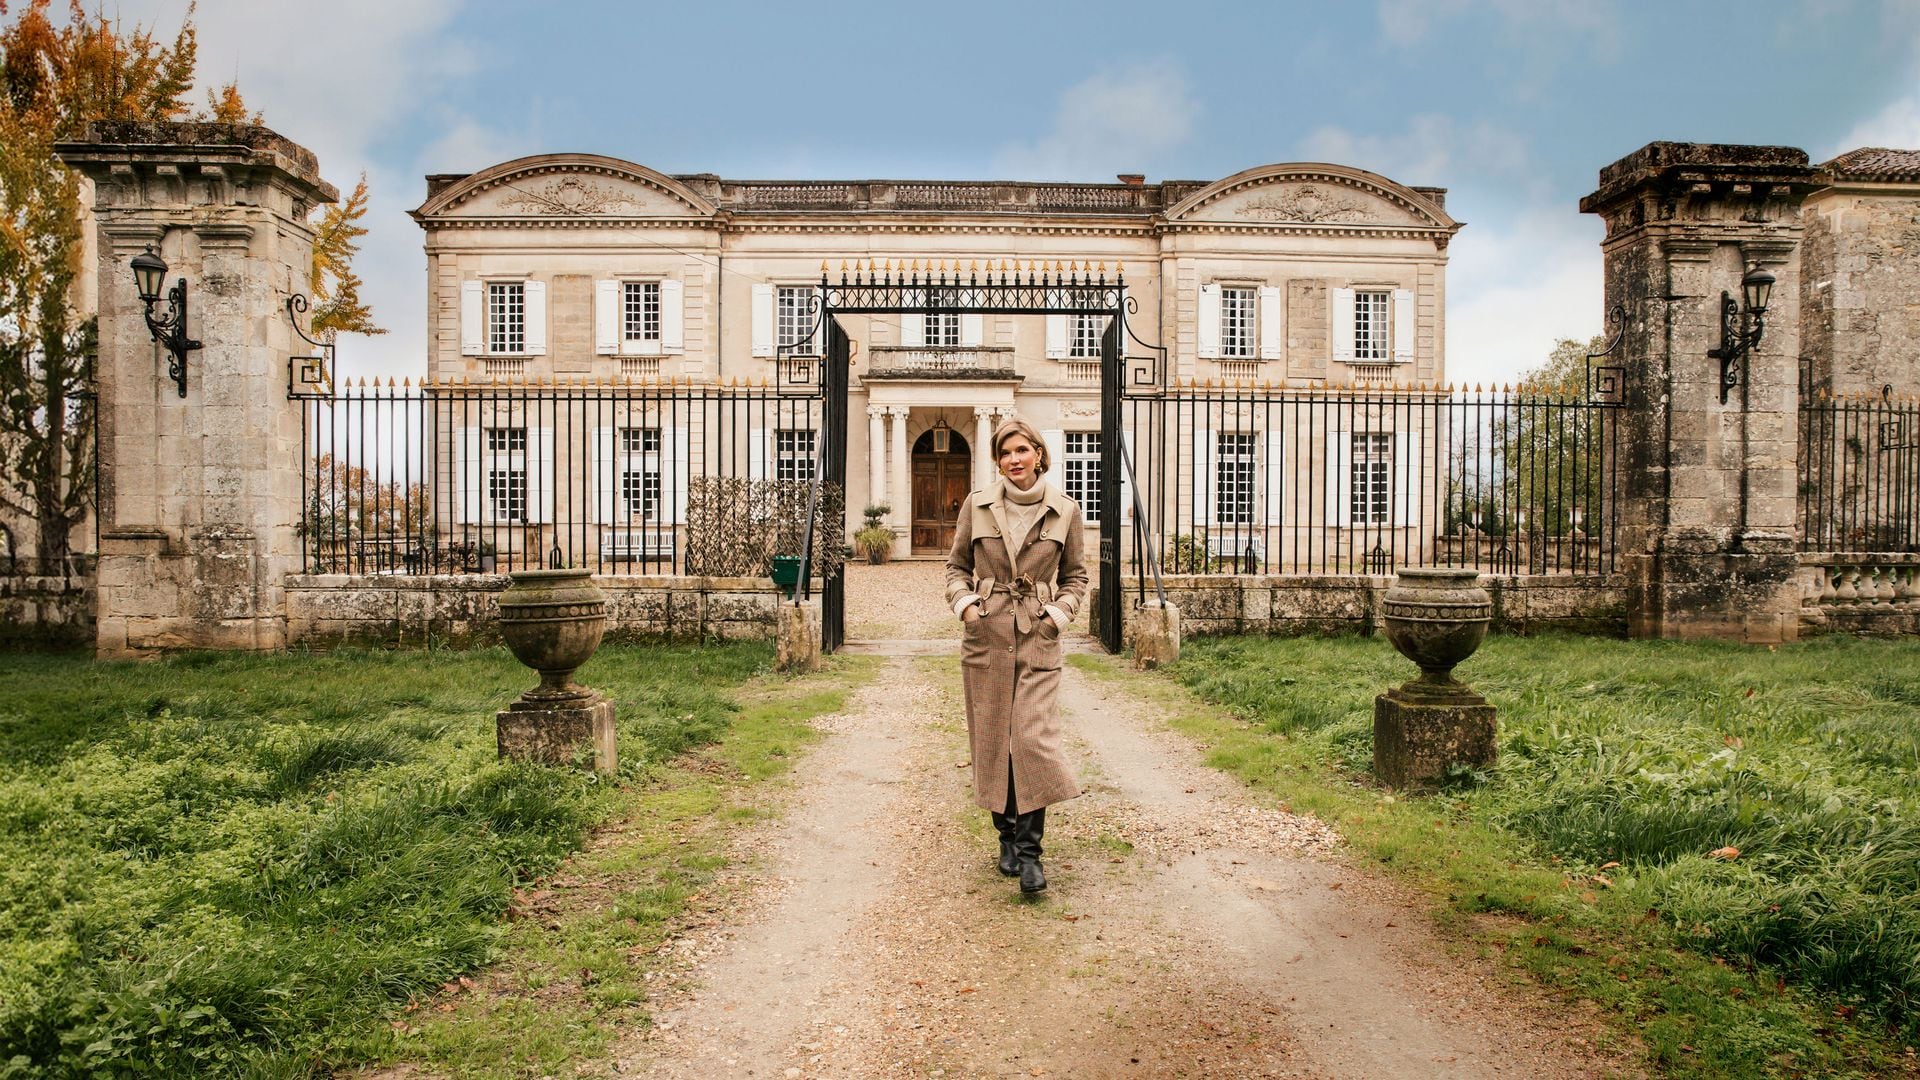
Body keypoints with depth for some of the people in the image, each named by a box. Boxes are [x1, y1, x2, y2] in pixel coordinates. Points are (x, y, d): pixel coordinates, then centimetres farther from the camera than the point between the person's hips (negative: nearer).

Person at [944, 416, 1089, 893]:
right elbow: (956, 566, 11)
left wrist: (1059, 612, -4)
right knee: (991, 739, 7)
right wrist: (964, 602, -7)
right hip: (985, 637, 1)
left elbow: (1076, 575, 11)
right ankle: (1007, 838, 24)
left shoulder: (1065, 510, 2)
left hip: (1038, 639, -1)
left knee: (1034, 737, -11)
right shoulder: (977, 505, 2)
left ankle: (1029, 850, 1)